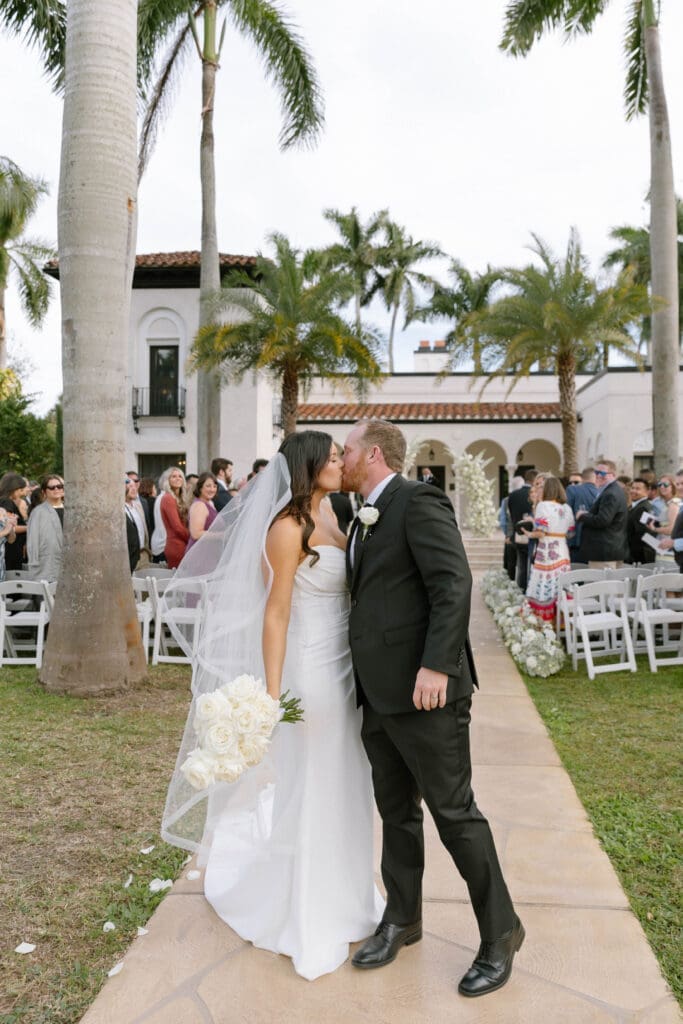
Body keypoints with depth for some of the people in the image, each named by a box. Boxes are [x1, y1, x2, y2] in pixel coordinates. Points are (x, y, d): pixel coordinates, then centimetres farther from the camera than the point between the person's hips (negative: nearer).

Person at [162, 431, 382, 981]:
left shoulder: (328, 516, 8)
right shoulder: (288, 528, -16)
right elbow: (275, 614, -18)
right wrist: (272, 695, -19)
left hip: (345, 670, 8)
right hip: (312, 673, -8)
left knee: (345, 787, 19)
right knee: (310, 795, 7)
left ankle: (341, 897, 41)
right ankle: (309, 924, 27)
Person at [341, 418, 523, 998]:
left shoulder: (418, 501, -11)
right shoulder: (366, 519, 16)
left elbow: (453, 584, -20)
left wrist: (436, 666, -26)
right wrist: (365, 685, 16)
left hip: (424, 691, -8)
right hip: (380, 694, 9)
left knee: (454, 811, 3)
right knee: (397, 813, 18)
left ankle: (500, 933, 22)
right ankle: (402, 919, 35)